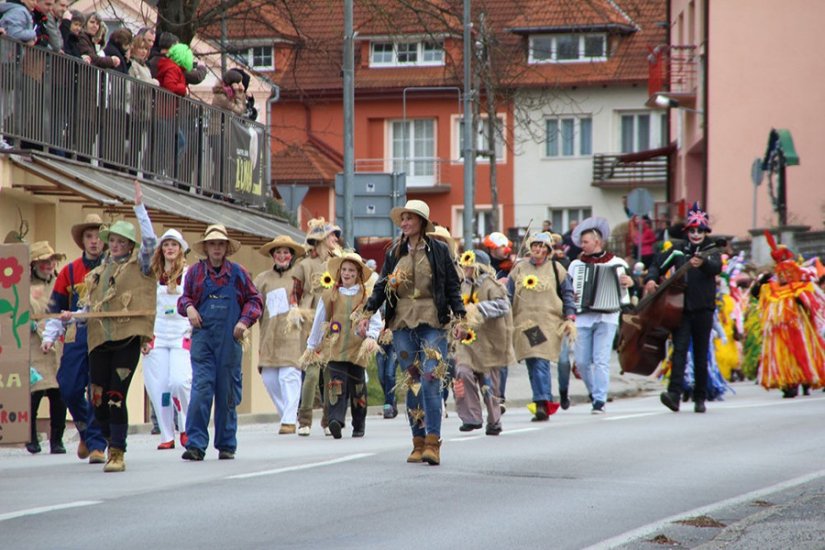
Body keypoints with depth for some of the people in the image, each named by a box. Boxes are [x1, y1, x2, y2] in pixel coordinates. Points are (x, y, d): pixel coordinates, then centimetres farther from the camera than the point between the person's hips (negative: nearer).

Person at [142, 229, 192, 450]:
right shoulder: (153, 276, 13)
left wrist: (195, 332, -5)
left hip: (183, 336, -3)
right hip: (157, 338, 3)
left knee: (179, 381, -19)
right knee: (158, 387, -3)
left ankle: (187, 429, 0)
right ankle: (166, 436, 5)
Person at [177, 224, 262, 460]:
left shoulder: (238, 273, 6)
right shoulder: (194, 272, 8)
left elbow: (254, 300, 11)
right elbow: (184, 298, 17)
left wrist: (245, 321, -4)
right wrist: (188, 307, -6)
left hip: (229, 340, 0)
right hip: (202, 337, 0)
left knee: (228, 394, 5)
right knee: (201, 389, -11)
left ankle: (226, 445, 14)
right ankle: (195, 445, -13)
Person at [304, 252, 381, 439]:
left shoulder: (367, 297, 7)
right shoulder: (329, 296, 7)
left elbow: (376, 322, 9)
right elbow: (318, 322, 15)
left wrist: (371, 337, -10)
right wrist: (311, 346, 19)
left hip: (357, 349, 1)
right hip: (335, 348, -1)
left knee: (358, 387, 8)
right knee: (337, 384, -17)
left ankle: (359, 426, 19)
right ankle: (335, 419, -29)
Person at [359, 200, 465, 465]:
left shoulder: (438, 250, 3)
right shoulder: (394, 252, 10)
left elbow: (453, 285, 5)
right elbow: (381, 286, 13)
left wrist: (459, 316, -2)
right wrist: (367, 313, 4)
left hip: (432, 321, -3)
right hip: (402, 323, 3)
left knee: (431, 381, -13)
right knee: (412, 382, 5)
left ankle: (433, 442, -14)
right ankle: (419, 441, 10)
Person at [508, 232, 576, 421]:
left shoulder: (555, 269, 8)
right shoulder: (520, 268, 13)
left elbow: (567, 294, 11)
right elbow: (508, 295, 15)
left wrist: (569, 318, 3)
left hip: (548, 323, -3)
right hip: (524, 323, 3)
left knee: (541, 363, -15)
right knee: (532, 364, 0)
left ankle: (542, 404, -19)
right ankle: (543, 402, 6)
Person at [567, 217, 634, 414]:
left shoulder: (616, 263, 6)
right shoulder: (576, 265, 15)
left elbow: (628, 279, 4)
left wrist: (629, 282, -19)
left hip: (606, 318, -3)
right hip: (582, 318, 3)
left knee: (601, 360, -10)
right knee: (582, 361, -1)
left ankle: (599, 401, -8)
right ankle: (594, 392, 22)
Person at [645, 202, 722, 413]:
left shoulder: (712, 252, 3)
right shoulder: (678, 251, 10)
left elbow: (716, 268, -18)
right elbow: (658, 265, 15)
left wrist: (702, 263, -41)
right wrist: (651, 279, -7)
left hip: (703, 309, 0)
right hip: (682, 308, 0)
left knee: (701, 354, 5)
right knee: (679, 350, -13)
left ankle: (700, 398, 13)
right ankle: (674, 394, -24)